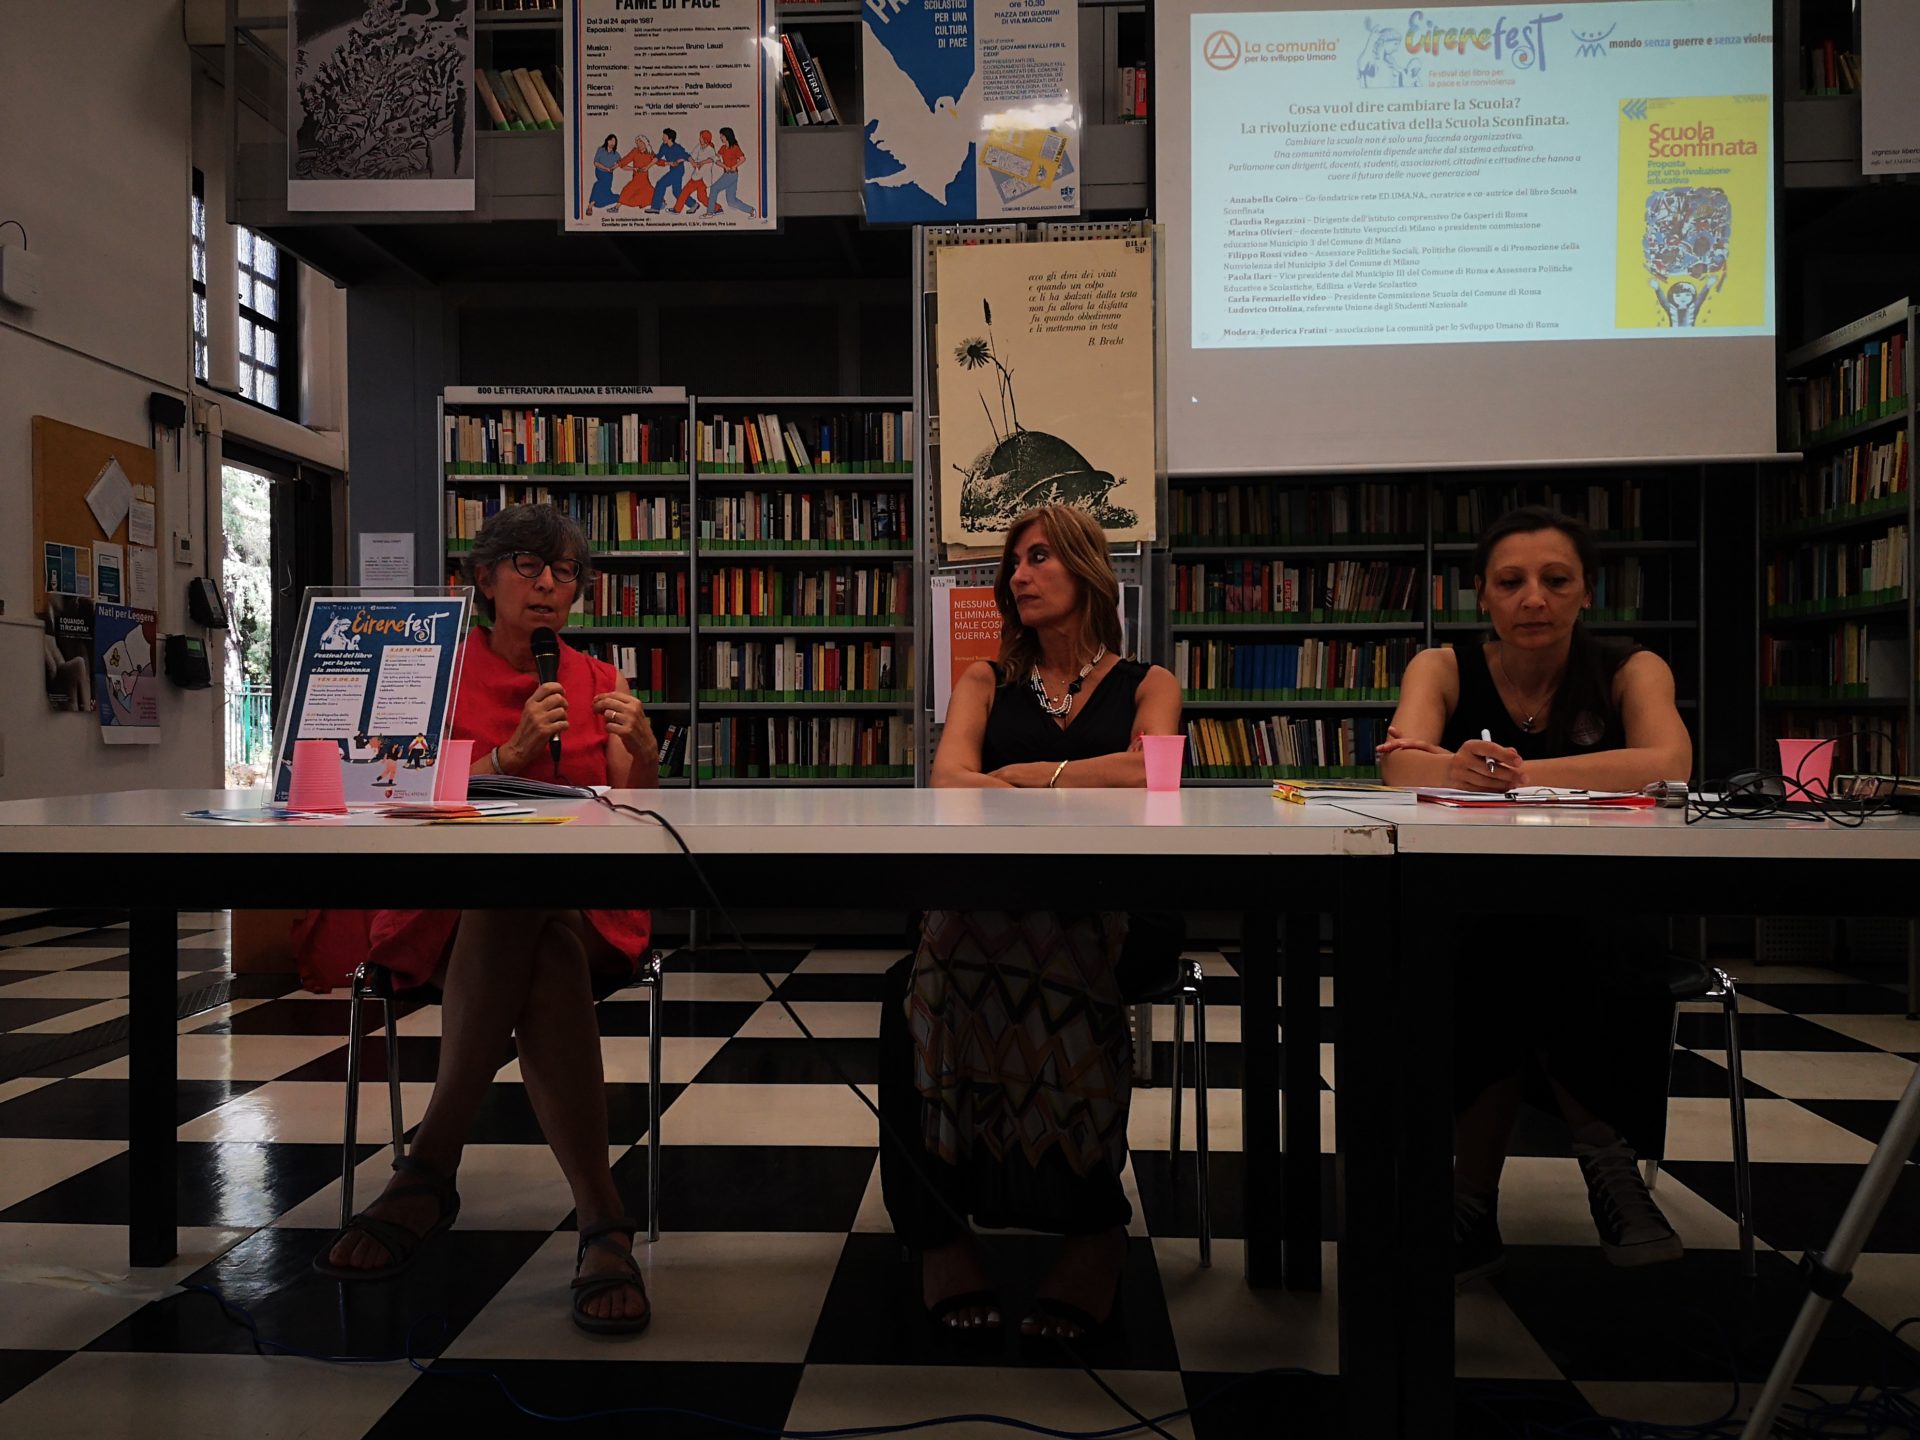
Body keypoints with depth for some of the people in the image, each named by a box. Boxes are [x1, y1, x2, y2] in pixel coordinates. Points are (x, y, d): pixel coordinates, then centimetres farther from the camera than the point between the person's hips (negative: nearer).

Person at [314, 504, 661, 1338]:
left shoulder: (597, 682, 15)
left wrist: (643, 754, -15)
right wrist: (512, 754, -16)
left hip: (579, 905, 1)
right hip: (449, 902, -1)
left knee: (530, 936, -38)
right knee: (539, 954, -38)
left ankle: (430, 1174, -27)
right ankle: (600, 1223, -36)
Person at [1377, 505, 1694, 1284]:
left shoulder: (1629, 670, 0)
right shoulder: (1445, 668, 1)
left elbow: (1669, 764, -22)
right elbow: (1400, 762, -20)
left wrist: (1523, 774, -35)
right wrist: (1459, 768, -45)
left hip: (1600, 916, 1)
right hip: (1467, 921, 0)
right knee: (1492, 961, -33)